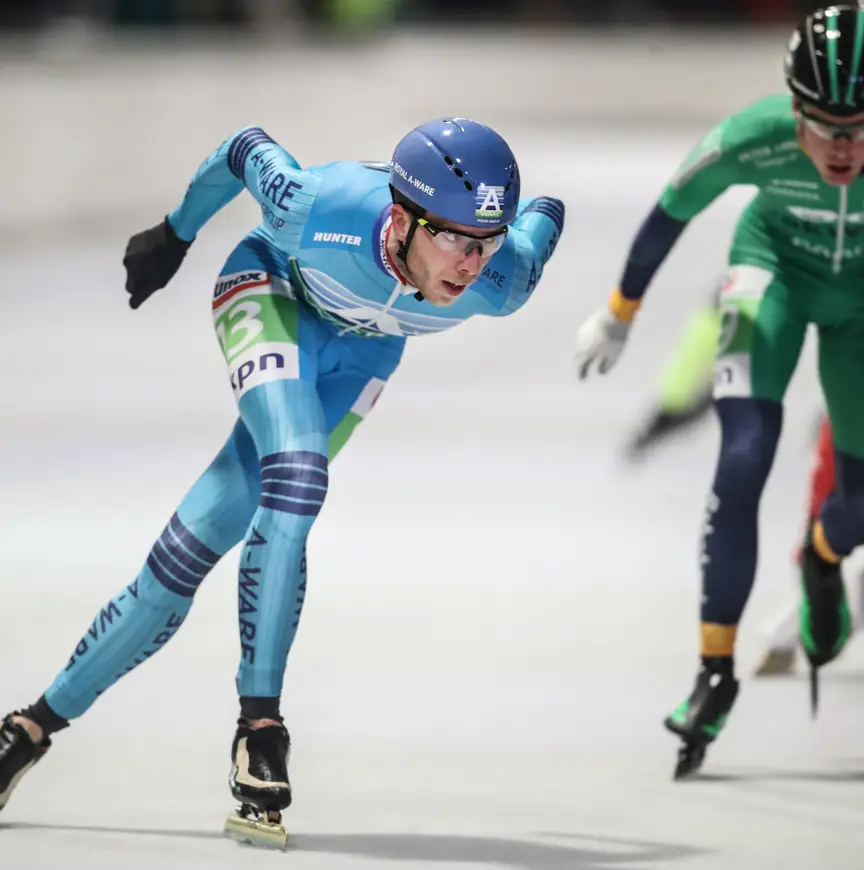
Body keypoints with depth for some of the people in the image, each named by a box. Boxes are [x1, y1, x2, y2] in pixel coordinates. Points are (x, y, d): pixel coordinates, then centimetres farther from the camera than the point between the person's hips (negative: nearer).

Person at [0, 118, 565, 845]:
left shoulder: (500, 284, -34)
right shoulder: (318, 208, -39)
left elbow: (547, 213, -12)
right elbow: (246, 148, -17)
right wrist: (175, 234, 0)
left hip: (361, 349, 3)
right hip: (273, 289, -3)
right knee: (296, 476, -31)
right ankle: (260, 724, -25)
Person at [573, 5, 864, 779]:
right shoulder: (751, 140, -35)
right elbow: (669, 216, -13)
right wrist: (619, 316, 0)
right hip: (775, 262, -1)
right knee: (744, 460, -21)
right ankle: (716, 669, -9)